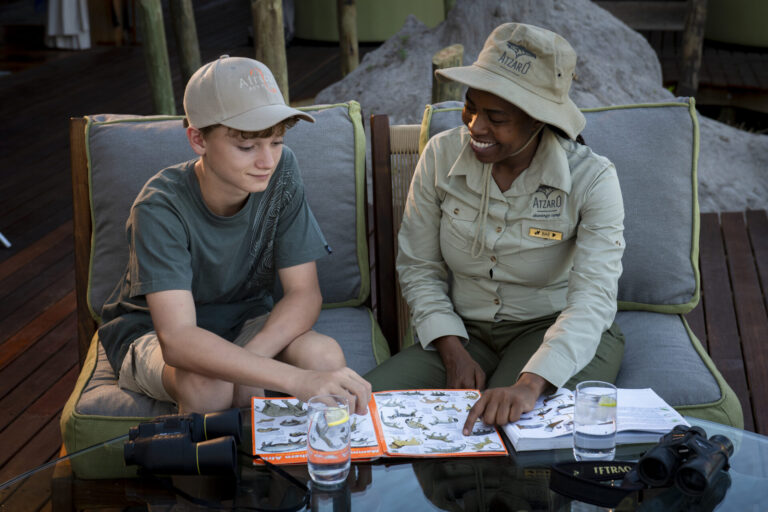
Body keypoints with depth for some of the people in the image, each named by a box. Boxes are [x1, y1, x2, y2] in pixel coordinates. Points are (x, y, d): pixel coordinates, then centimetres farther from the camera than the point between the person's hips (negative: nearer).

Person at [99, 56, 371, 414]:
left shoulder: (281, 173, -18)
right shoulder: (160, 207, -29)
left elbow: (304, 293, -16)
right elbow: (177, 338, -40)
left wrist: (243, 363, -35)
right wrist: (297, 380, -51)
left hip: (245, 322, 3)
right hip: (153, 330, -3)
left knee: (325, 354, -26)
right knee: (207, 384, -36)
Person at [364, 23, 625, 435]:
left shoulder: (591, 180, -16)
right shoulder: (442, 155, -6)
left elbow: (593, 298, -27)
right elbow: (418, 267, 2)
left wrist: (529, 384, -43)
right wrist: (454, 354, -13)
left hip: (556, 332, -3)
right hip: (464, 334, 4)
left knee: (511, 422, -36)